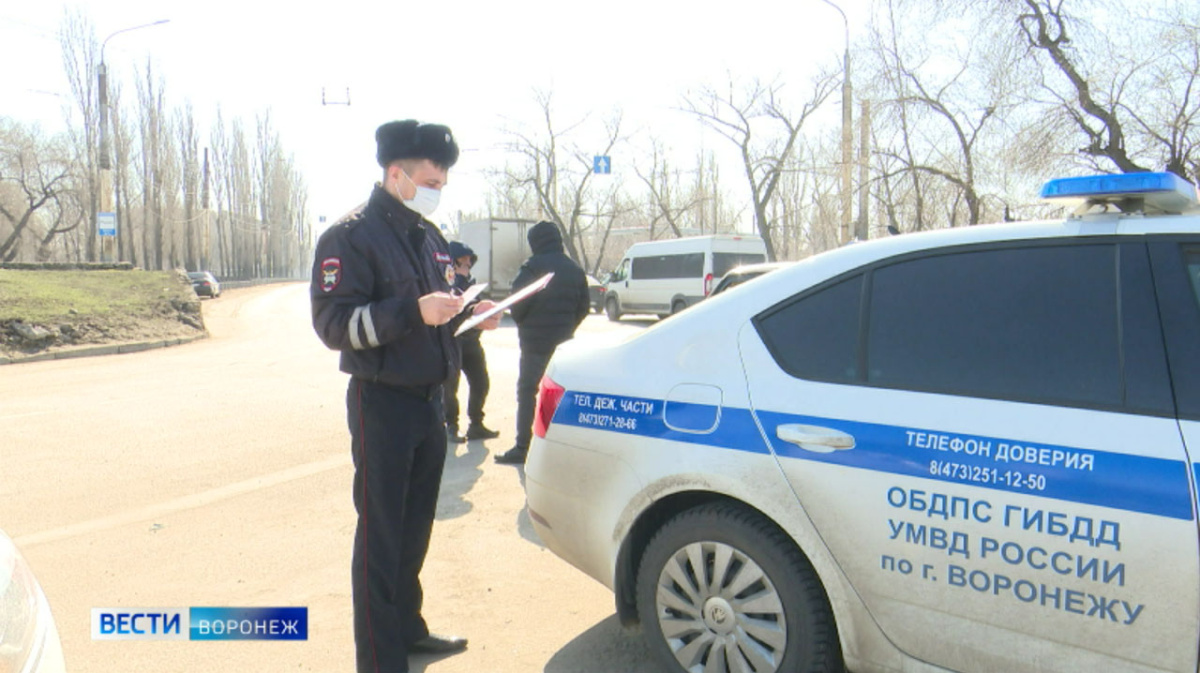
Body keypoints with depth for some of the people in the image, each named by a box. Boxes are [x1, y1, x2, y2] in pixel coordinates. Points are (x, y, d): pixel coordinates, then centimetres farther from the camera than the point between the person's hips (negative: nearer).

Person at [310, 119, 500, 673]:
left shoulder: (429, 237, 13)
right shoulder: (351, 236, -11)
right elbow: (333, 323, -18)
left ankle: (407, 627, 35)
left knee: (415, 528, 18)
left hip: (429, 400, 8)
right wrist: (412, 310, -29)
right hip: (382, 404, -7)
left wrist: (468, 313, 2)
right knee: (381, 536, 1)